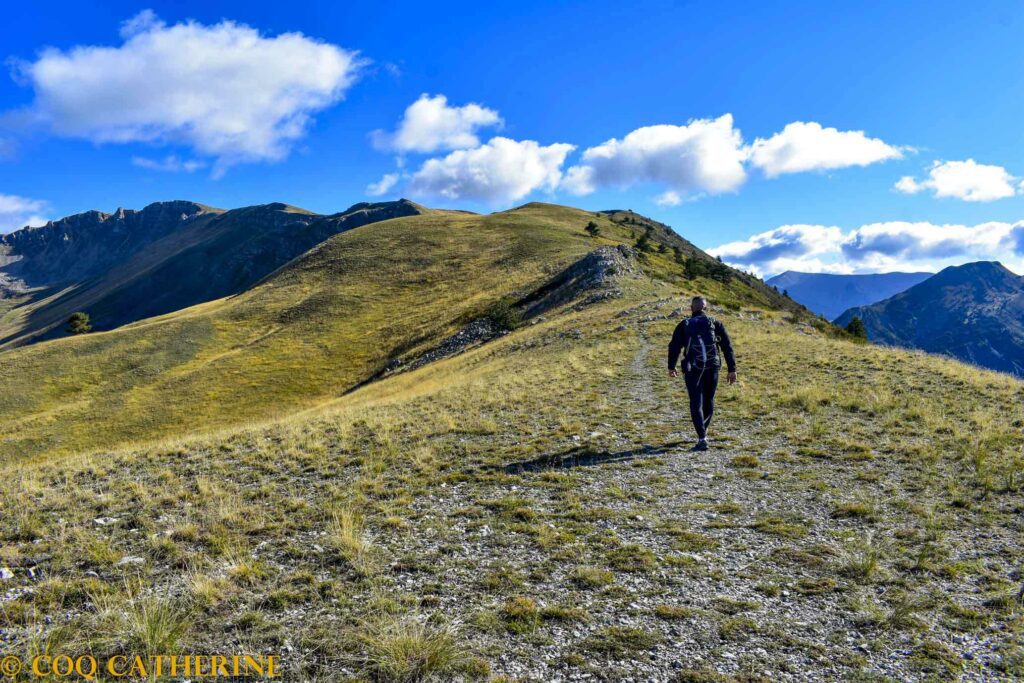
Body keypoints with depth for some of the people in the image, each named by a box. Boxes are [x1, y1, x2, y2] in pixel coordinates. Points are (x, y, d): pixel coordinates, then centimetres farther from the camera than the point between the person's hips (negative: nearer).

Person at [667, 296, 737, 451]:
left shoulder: (684, 325, 5)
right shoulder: (715, 323, 7)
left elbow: (674, 347, 6)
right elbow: (727, 347, 3)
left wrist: (671, 367, 20)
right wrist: (732, 369, 5)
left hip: (692, 370, -2)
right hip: (712, 368, 2)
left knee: (696, 404, -1)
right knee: (709, 401, 19)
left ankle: (702, 439, -13)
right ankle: (703, 431, 34)